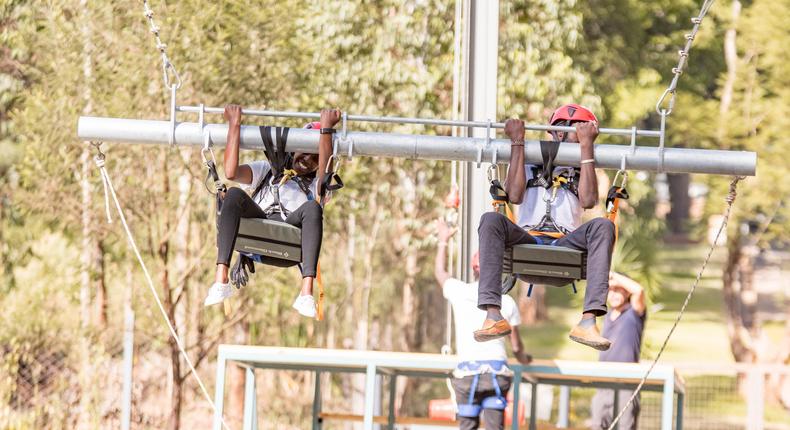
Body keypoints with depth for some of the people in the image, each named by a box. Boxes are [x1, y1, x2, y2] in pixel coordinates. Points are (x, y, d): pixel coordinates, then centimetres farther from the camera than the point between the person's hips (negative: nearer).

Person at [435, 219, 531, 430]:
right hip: (498, 370, 0)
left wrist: (443, 241, 41)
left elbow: (440, 272, 27)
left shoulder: (460, 292, 3)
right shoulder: (507, 302, 5)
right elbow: (516, 346, 13)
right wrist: (524, 359, 36)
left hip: (468, 372, 0)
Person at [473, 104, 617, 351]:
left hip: (565, 247, 1)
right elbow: (515, 196, 1)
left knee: (603, 226, -29)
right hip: (527, 242, -1)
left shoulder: (581, 171, 27)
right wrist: (517, 142, 4)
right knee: (491, 220, -30)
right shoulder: (527, 163, 24)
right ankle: (494, 316, -44)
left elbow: (588, 201, 2)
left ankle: (588, 321, -43)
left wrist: (587, 146, 5)